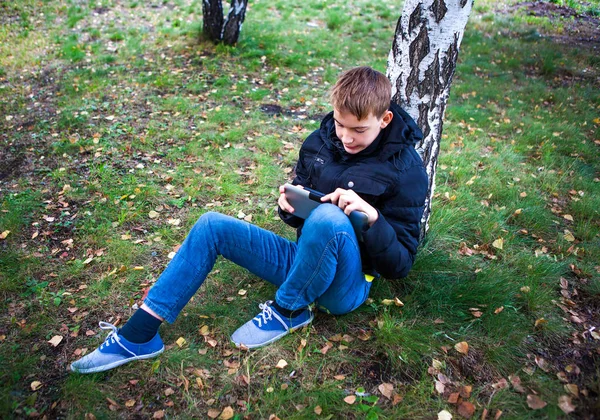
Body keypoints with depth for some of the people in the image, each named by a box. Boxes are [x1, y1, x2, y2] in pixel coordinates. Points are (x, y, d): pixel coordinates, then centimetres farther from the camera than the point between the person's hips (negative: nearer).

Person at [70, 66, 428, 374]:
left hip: (345, 287, -5)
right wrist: (291, 205, -10)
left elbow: (400, 265, -12)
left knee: (329, 217, -38)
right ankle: (138, 337, -3)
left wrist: (372, 216, -29)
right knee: (211, 226, -6)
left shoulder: (405, 168, -13)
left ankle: (288, 311, -10)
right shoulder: (320, 141, 2)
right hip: (306, 260, 6)